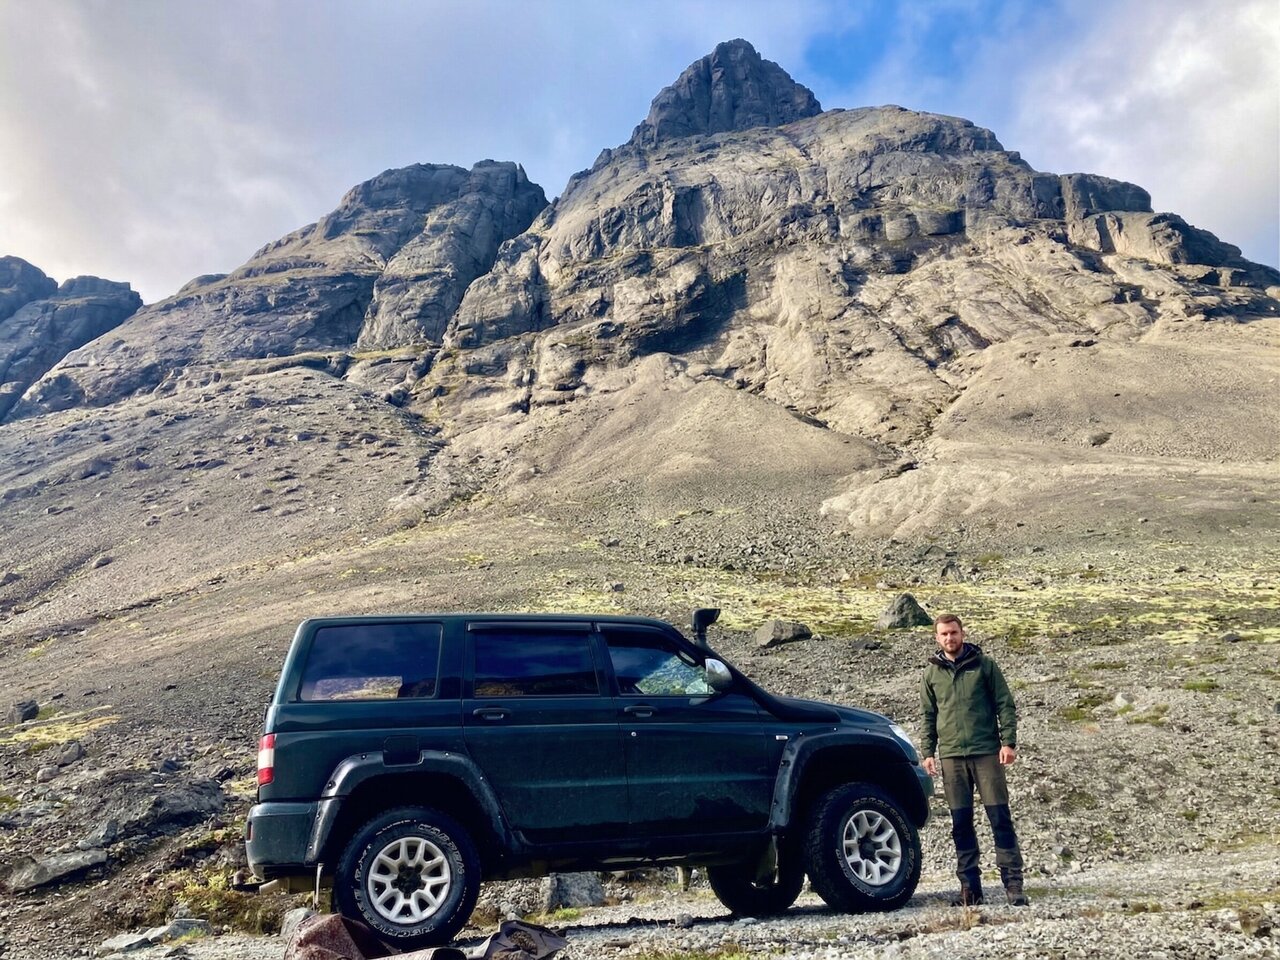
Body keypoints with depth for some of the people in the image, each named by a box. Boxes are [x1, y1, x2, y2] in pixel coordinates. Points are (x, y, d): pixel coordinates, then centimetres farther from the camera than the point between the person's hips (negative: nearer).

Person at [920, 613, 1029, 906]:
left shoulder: (984, 665, 3)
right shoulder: (931, 673, 10)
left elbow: (1005, 704, 2)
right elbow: (928, 716, 14)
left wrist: (1009, 742, -7)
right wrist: (928, 752, 6)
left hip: (986, 751, -2)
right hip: (951, 756, 3)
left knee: (1000, 816, -4)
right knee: (961, 822, 5)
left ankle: (1013, 883, 2)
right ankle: (970, 887, 12)